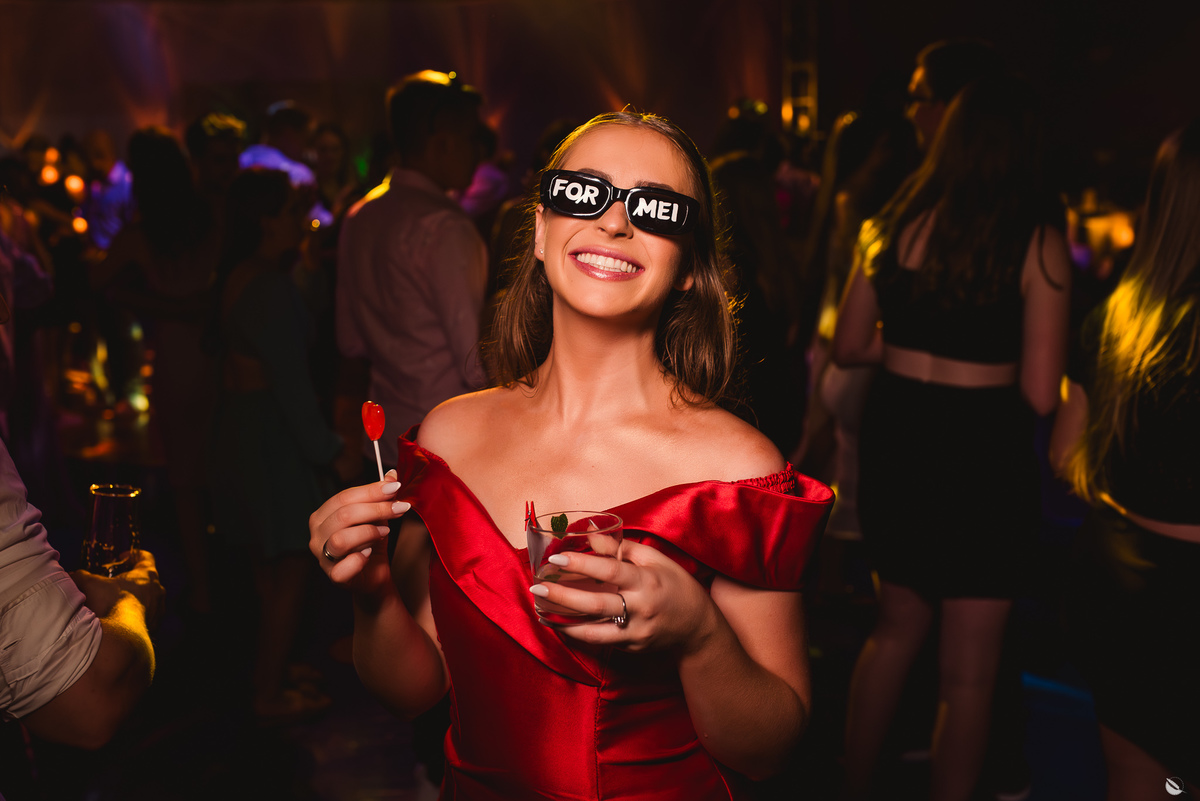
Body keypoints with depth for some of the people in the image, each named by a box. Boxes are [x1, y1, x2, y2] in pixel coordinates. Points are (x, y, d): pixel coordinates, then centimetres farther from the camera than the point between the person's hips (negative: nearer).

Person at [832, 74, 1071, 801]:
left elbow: (849, 346, 6)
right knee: (969, 667, 11)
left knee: (898, 626, 24)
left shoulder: (896, 222, 0)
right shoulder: (1038, 242, -12)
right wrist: (991, 353, 6)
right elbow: (1040, 394, -14)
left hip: (895, 437, 5)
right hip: (983, 453, -5)